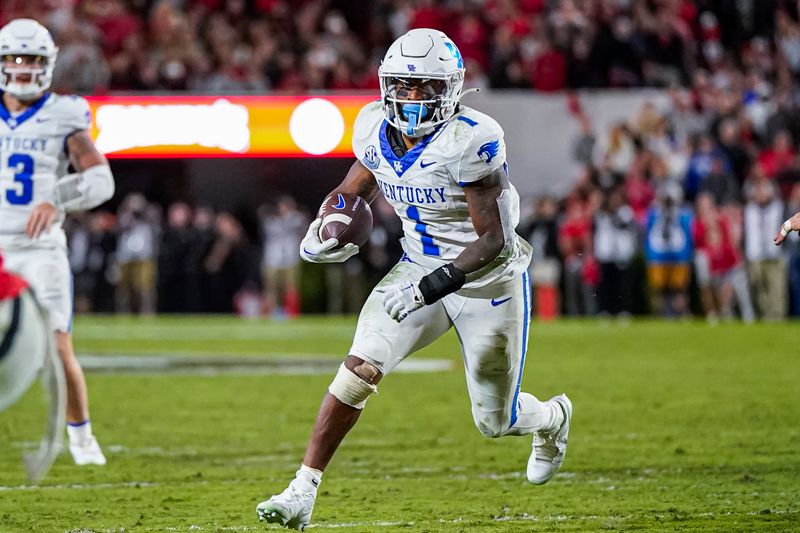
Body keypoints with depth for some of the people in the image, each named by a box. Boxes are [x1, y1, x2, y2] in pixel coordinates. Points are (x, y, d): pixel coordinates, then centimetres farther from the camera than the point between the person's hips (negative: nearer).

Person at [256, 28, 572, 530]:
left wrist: (432, 286, -35)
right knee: (359, 370, -17)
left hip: (487, 280, -4)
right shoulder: (377, 130, -7)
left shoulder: (471, 141, -27)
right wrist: (322, 230, -9)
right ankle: (303, 492, -14)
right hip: (419, 266, 5)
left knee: (496, 421, 9)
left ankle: (552, 419, 46)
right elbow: (354, 192, 12)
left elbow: (495, 240, -26)